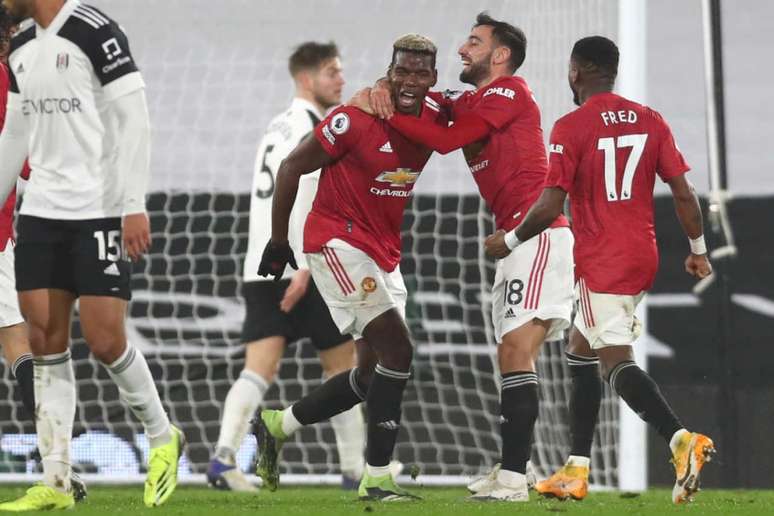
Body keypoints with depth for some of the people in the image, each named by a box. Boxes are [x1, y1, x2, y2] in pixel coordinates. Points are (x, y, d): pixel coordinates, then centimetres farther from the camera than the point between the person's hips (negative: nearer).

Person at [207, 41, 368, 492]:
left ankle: (225, 457, -24)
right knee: (342, 365, 7)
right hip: (303, 270, -7)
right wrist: (305, 268, -23)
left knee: (260, 368, -4)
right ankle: (355, 469, 12)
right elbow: (302, 199, -19)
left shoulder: (279, 128, 21)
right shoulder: (314, 130, -8)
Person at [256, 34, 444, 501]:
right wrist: (278, 242, -4)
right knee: (397, 350, -16)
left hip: (383, 250, 8)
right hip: (340, 241, -8)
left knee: (374, 373, 10)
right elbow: (292, 168, -10)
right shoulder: (358, 119, -19)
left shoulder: (436, 118, -2)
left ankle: (279, 425, 26)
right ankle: (378, 477, -11)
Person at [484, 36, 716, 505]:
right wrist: (699, 250, 15)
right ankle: (576, 473, 20)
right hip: (644, 257, 7)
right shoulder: (650, 121, 6)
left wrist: (510, 241, 3)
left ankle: (681, 438, -37)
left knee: (617, 361, -13)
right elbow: (684, 193, 3)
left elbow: (550, 207, -13)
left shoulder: (571, 127, -10)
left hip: (602, 263, -7)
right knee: (582, 351, 20)